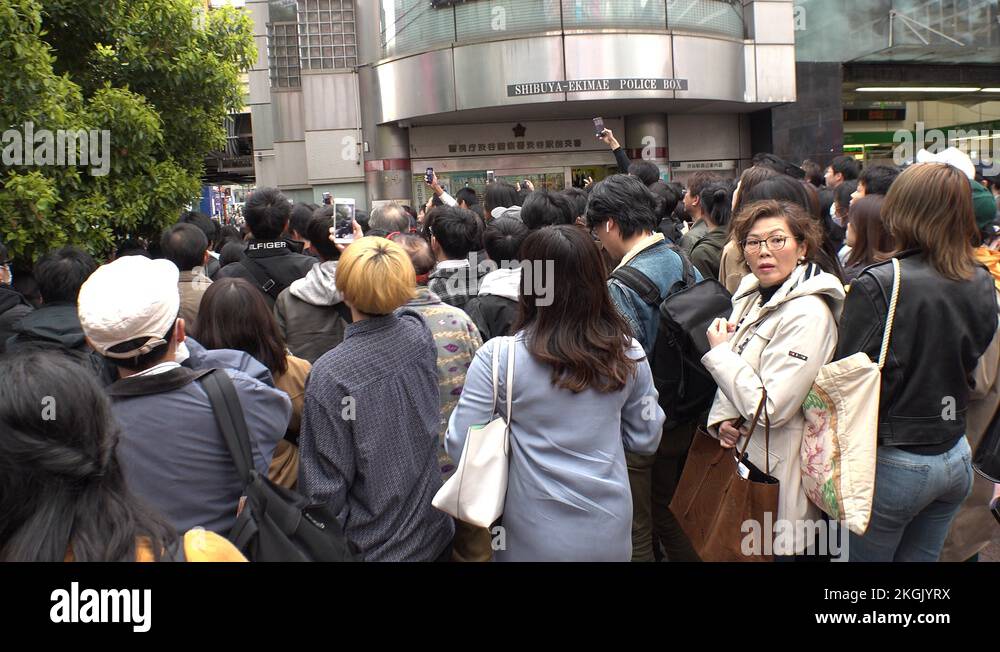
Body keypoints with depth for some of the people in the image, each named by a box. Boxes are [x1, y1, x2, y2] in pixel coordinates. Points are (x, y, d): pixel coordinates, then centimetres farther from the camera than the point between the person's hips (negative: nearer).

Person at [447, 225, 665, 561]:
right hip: (610, 529, 3)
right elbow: (645, 440, 3)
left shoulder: (498, 357, -19)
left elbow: (460, 447, -14)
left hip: (535, 537, -2)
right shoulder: (628, 352, -8)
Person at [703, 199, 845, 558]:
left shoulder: (807, 313, -21)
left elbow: (771, 408, -24)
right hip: (741, 453, 8)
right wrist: (721, 419, -4)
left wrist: (720, 352, -15)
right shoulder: (753, 295, 5)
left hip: (776, 470, -8)